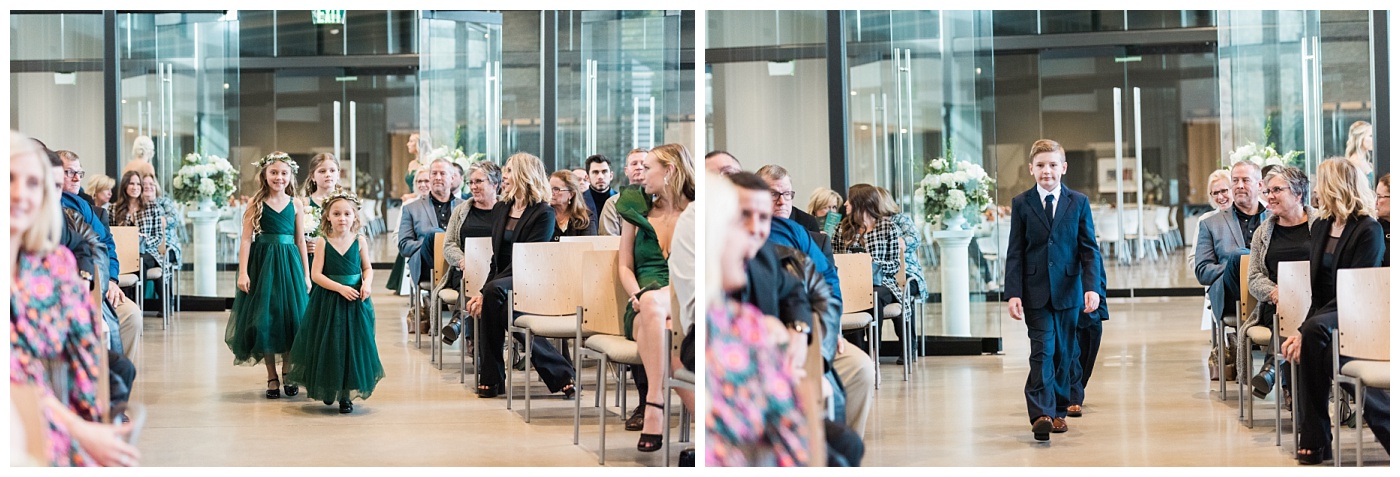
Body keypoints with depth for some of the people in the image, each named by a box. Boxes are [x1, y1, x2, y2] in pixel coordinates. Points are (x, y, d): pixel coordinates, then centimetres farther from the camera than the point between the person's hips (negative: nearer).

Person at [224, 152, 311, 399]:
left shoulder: (296, 204, 5)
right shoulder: (256, 203, -1)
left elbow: (301, 240, 8)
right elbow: (246, 239, -5)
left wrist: (306, 274, 6)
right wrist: (243, 273, -13)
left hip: (290, 264, 2)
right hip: (262, 263, -2)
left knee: (290, 317, 3)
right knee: (265, 320, 1)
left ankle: (287, 373, 20)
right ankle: (272, 377, 12)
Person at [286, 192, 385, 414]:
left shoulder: (359, 241, 0)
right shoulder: (323, 242, -5)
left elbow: (367, 268, 8)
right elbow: (316, 274, -8)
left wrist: (367, 283, -13)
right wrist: (340, 288, -18)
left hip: (355, 301, 1)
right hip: (328, 300, -1)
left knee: (353, 345, 2)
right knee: (328, 345, 5)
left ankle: (346, 395, 13)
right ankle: (328, 390, 26)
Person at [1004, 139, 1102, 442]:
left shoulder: (1079, 203, 5)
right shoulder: (1021, 204, 3)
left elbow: (1089, 250, 4)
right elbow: (1015, 254, 2)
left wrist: (1091, 287, -8)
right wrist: (1013, 293, -7)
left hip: (1068, 290, 2)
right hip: (1035, 292, -2)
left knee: (1064, 353, 7)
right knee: (1042, 351, -12)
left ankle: (1058, 411, 20)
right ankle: (1041, 414, -17)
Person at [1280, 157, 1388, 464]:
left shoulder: (1369, 230, -9)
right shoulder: (1320, 226, 14)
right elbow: (1317, 288, 11)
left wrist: (1306, 328, -23)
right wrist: (1305, 330, -7)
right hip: (1326, 316, 6)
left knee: (1316, 331, -35)